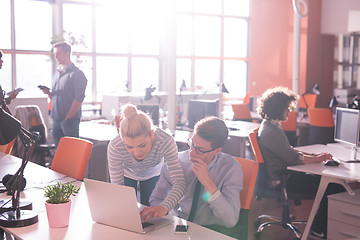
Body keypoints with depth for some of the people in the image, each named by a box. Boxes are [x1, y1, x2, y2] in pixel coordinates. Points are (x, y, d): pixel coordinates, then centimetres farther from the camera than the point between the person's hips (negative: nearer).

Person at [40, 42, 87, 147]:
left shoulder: (77, 74, -7)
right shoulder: (57, 73, 18)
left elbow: (79, 99, -14)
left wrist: (68, 118, -17)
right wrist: (48, 93, 1)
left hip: (70, 119, -7)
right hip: (56, 118, 7)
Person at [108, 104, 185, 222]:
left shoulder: (166, 141, -43)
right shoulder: (115, 146, -42)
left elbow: (179, 183, -44)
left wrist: (164, 207, -64)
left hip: (153, 175, 0)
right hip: (127, 175, 0)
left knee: (149, 216, 6)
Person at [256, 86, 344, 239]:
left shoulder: (270, 125, 13)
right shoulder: (270, 132, -21)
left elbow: (289, 151, 18)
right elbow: (294, 159, -21)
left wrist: (313, 155, 7)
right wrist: (318, 159, -7)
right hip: (282, 181, -10)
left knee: (326, 180, 6)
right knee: (333, 189, -11)